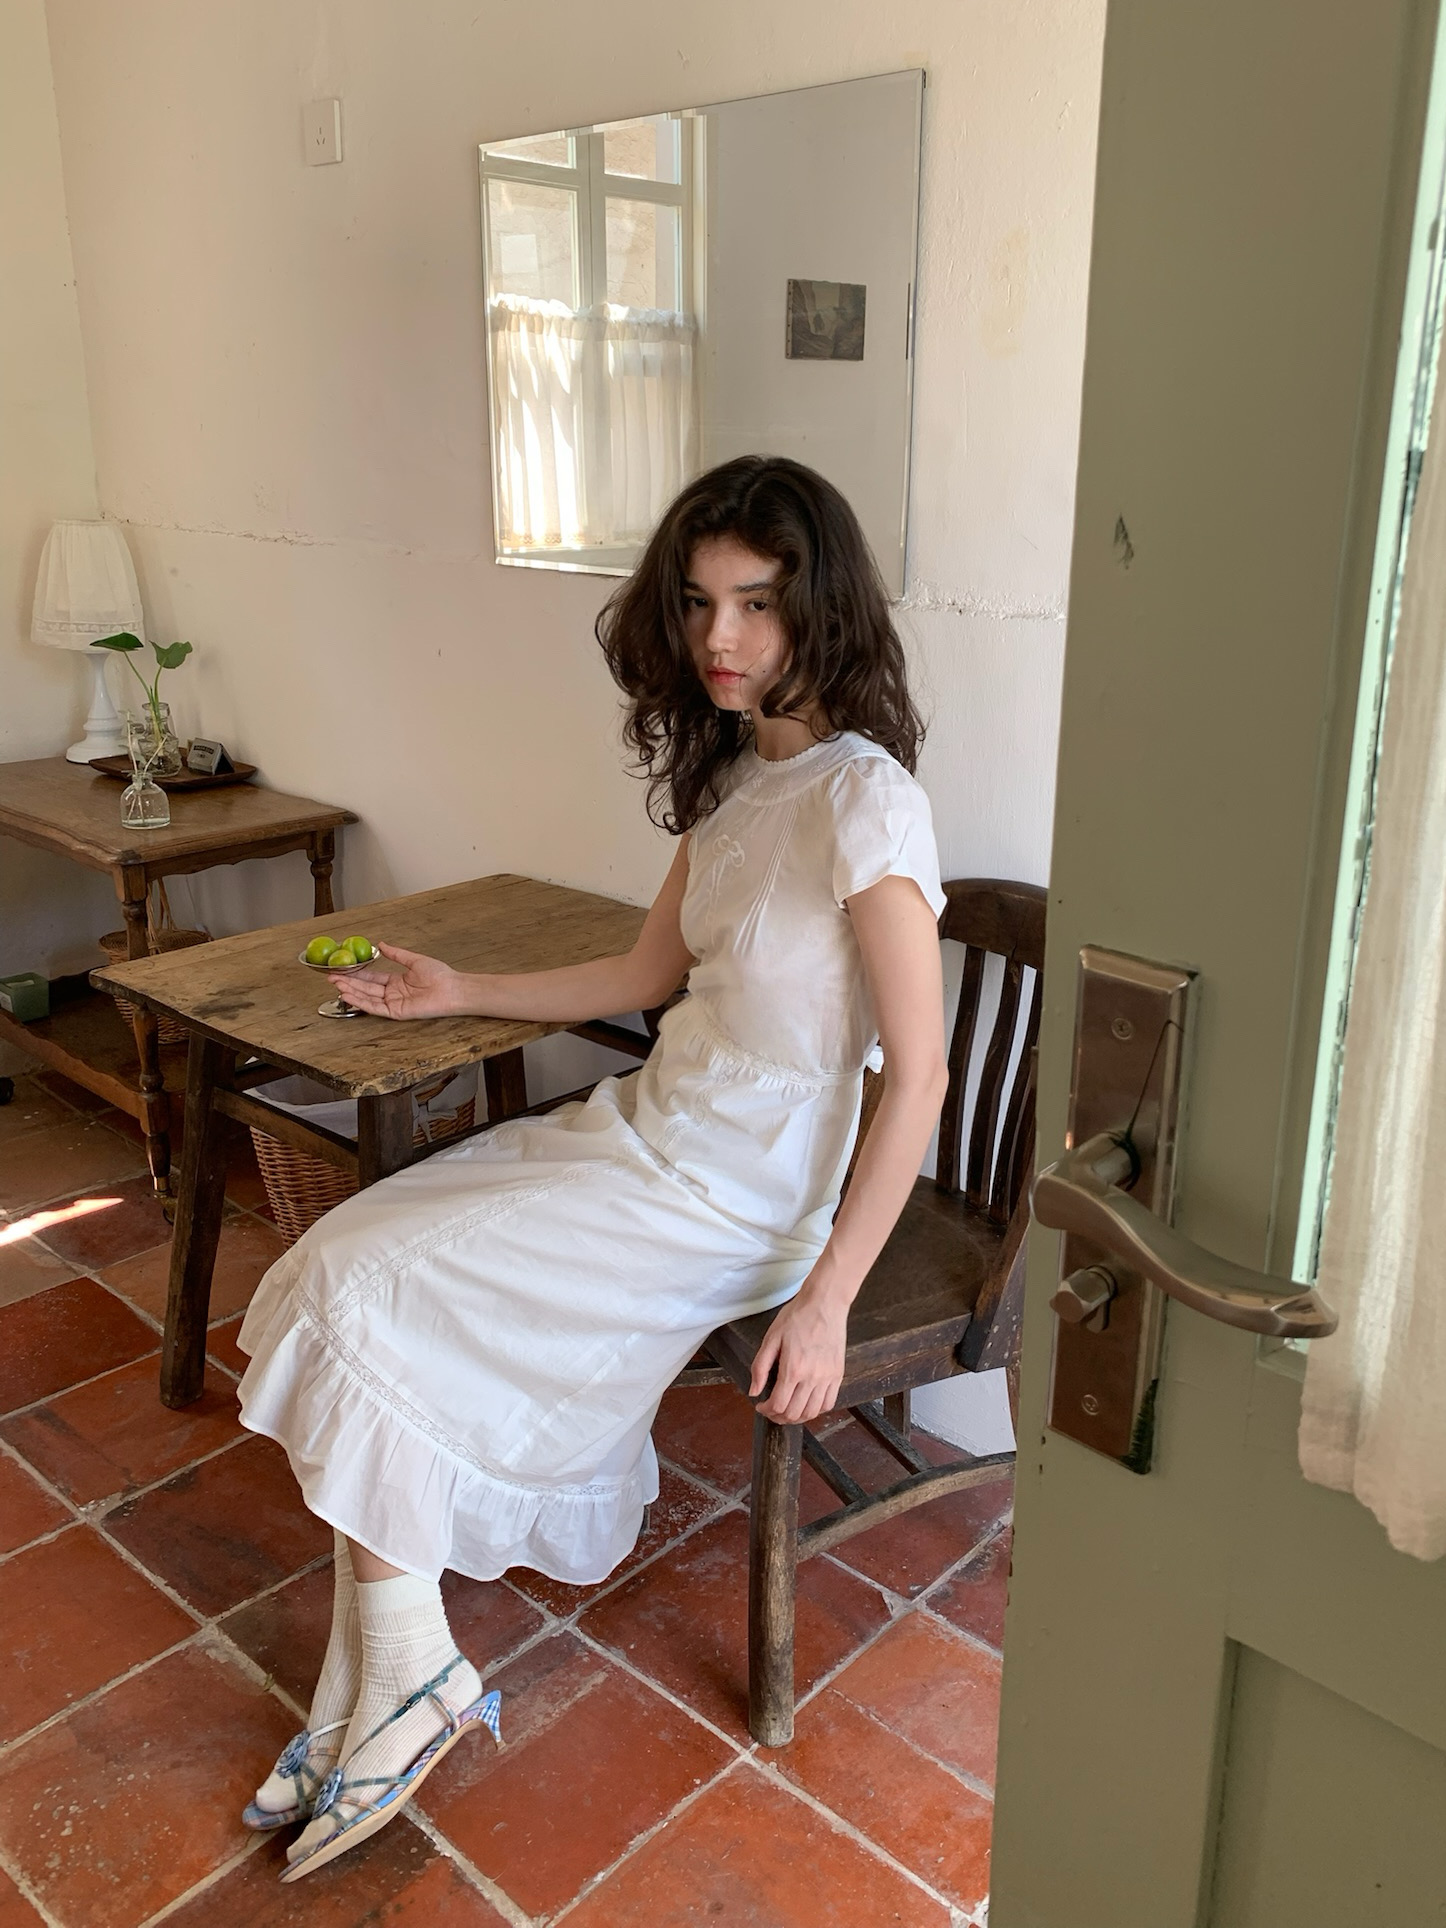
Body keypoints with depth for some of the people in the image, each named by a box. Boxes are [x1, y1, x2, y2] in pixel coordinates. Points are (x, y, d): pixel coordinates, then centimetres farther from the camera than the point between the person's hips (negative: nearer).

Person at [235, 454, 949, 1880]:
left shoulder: (862, 796, -20)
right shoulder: (731, 771, 8)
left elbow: (919, 1074, -21)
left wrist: (826, 1299, -22)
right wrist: (459, 994, 22)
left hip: (729, 1202, -8)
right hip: (643, 1126, 9)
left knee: (360, 1303, -13)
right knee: (339, 1268, -3)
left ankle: (413, 1671, 7)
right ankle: (371, 1702, 6)